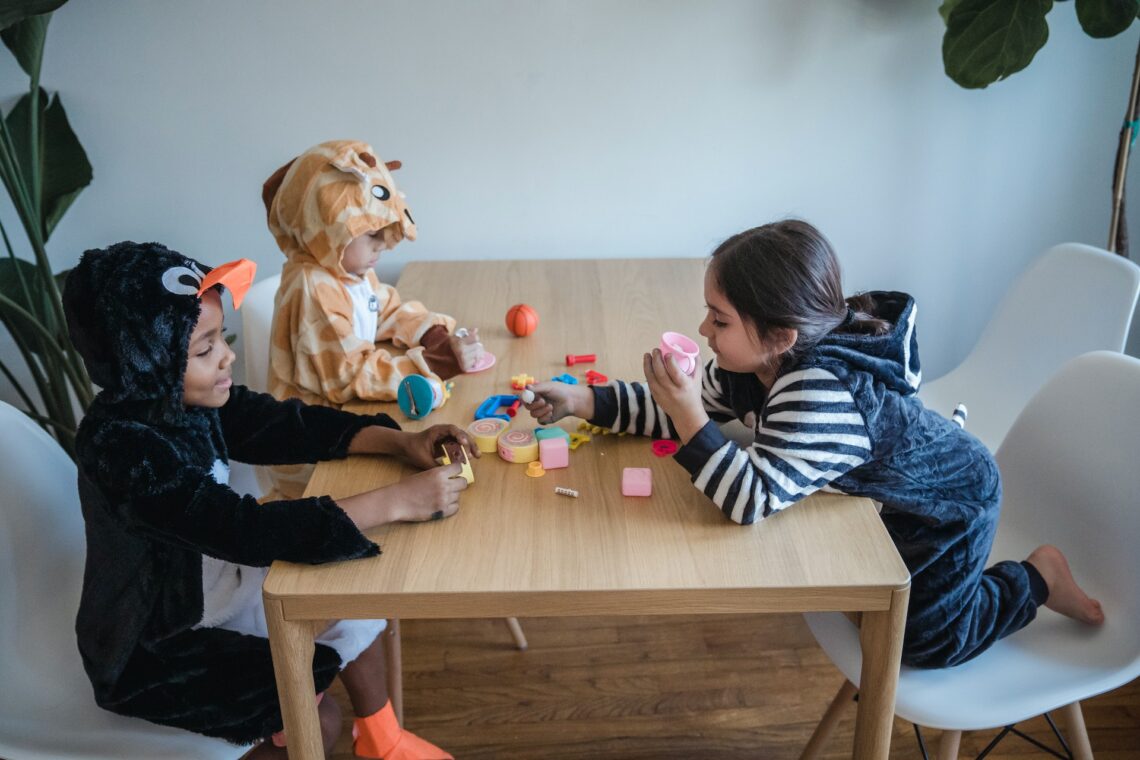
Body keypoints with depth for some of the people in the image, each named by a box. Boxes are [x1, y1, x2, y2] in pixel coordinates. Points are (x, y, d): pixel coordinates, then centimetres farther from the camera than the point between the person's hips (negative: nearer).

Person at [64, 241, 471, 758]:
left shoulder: (191, 399, -9)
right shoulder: (120, 446, -33)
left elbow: (293, 426, -5)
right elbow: (247, 529, -39)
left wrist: (402, 442, -19)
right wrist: (396, 502, -39)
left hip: (211, 589, 8)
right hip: (152, 650, -8)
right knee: (315, 717, -16)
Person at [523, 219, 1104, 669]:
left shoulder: (820, 391, -44)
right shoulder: (754, 360, -18)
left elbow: (755, 498, -47)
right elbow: (689, 411, -9)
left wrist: (688, 417, -48)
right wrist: (582, 401, -15)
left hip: (948, 505, -8)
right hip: (880, 490, 8)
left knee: (922, 640, 6)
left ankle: (1037, 579, 21)